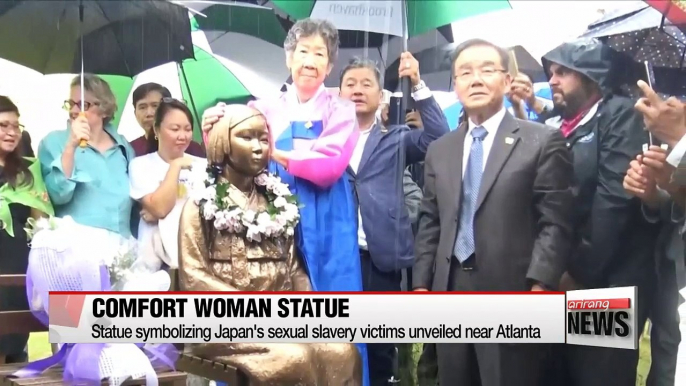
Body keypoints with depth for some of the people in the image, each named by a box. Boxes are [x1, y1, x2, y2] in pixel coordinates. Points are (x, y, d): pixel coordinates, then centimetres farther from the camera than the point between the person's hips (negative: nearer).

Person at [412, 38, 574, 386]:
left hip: (511, 293, -4)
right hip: (450, 291, 5)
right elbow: (429, 224, 14)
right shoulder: (439, 150, 14)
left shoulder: (543, 141, -1)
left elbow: (555, 222, -7)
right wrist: (421, 284, 6)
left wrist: (540, 288, -16)